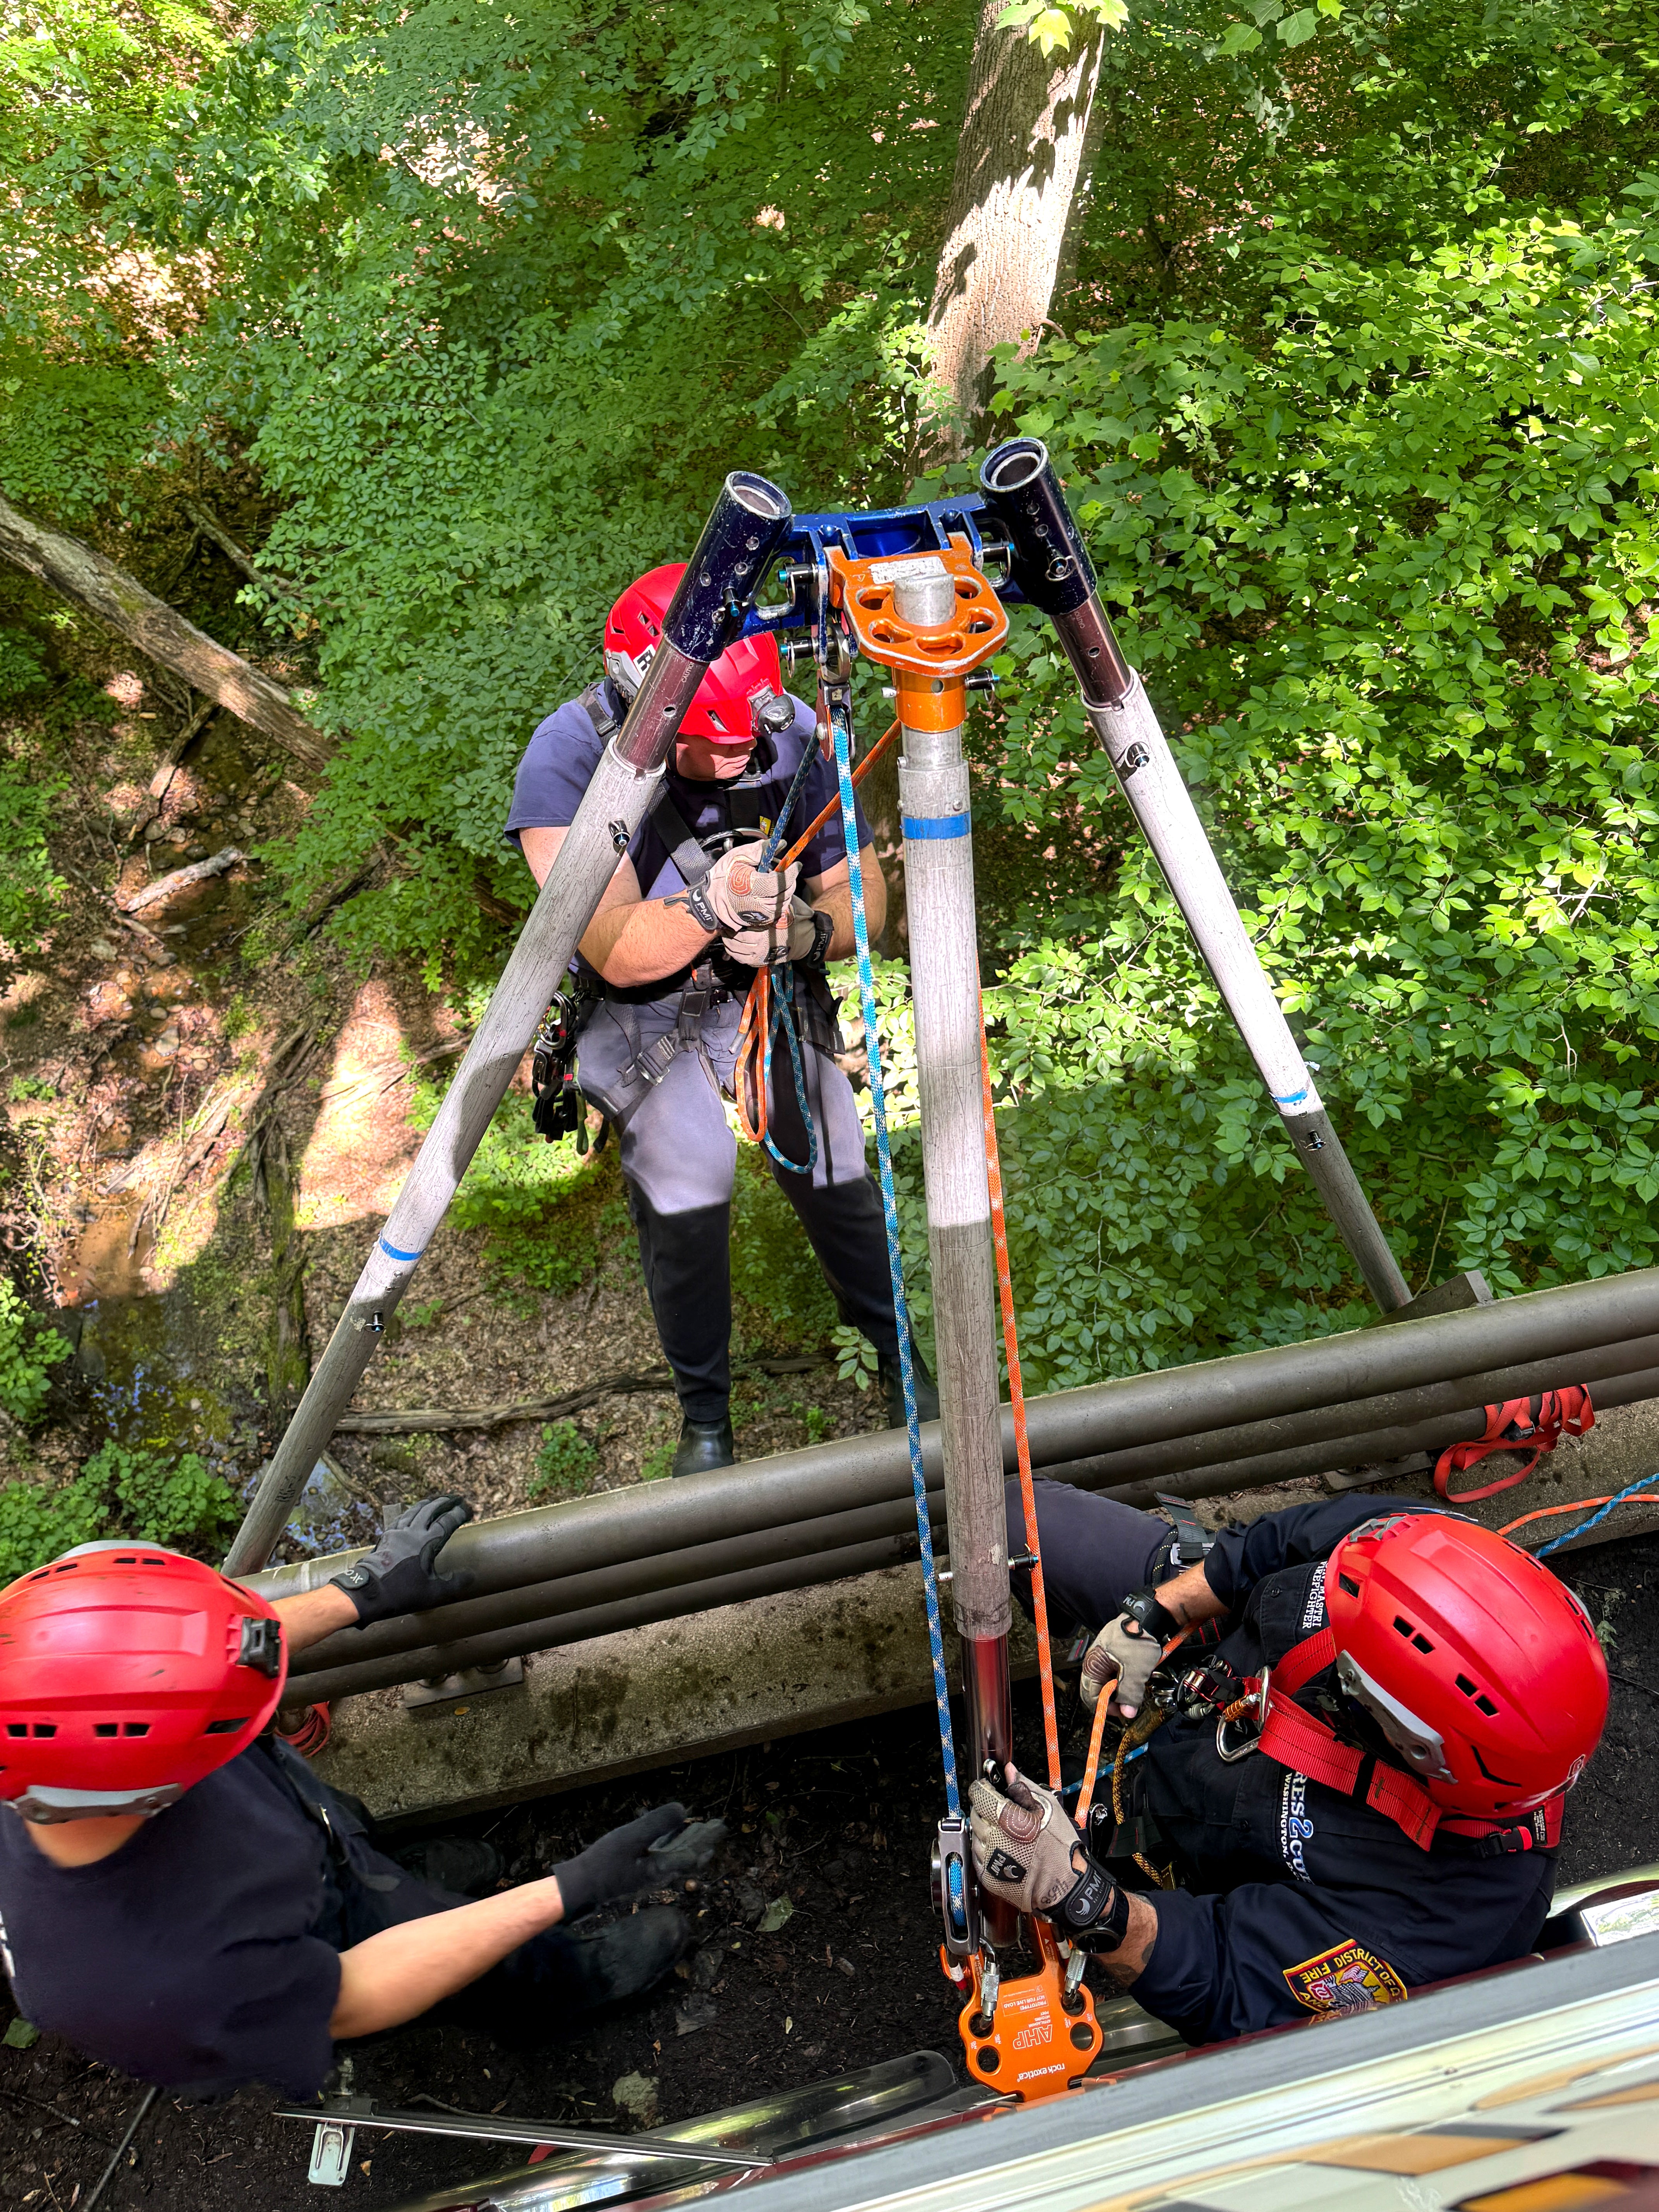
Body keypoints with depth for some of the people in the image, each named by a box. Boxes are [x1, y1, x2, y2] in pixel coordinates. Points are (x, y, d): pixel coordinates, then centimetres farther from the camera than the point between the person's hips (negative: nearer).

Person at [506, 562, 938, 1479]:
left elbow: (863, 891, -9)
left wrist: (806, 929, -31)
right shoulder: (569, 758, -26)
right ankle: (703, 1415, 8)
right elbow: (620, 954, -30)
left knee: (833, 1174, -1)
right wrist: (712, 904, -48)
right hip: (646, 1014, -2)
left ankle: (898, 1357, 28)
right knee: (684, 1190, -17)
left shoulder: (790, 731, -19)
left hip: (775, 991, 3)